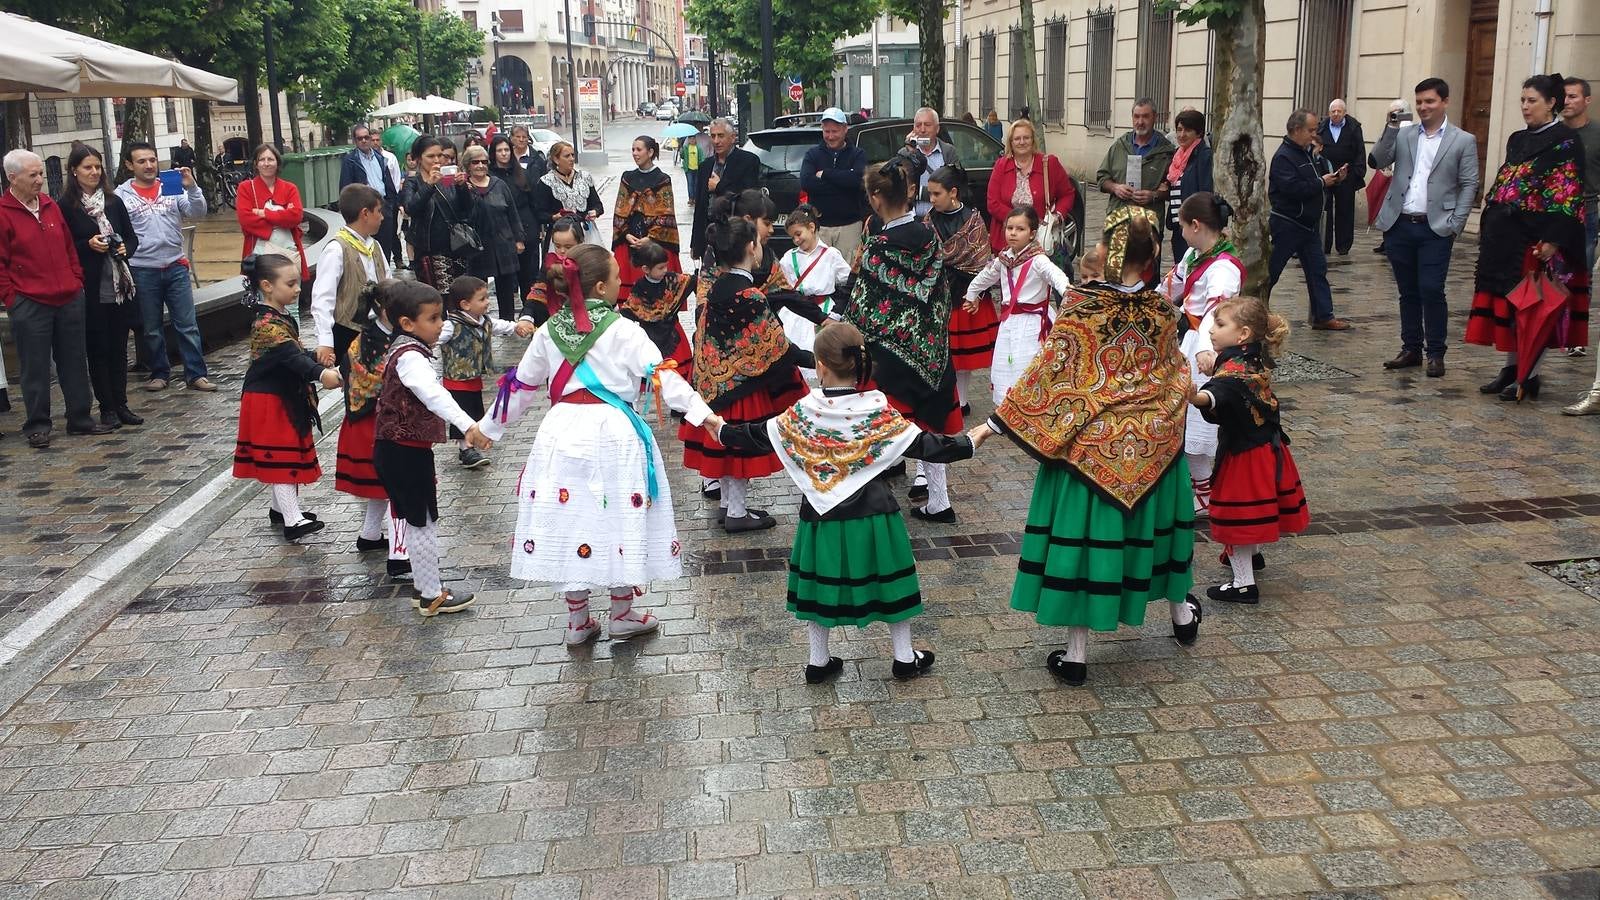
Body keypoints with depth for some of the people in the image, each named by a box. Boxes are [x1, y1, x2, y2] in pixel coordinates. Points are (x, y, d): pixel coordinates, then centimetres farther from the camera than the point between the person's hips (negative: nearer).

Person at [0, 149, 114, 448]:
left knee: (75, 361, 11)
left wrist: (77, 281, 10)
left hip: (69, 299, 5)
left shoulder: (50, 205, 10)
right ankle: (37, 426, 12)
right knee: (35, 368, 3)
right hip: (29, 305, -5)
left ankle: (80, 418, 21)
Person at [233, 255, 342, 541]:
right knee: (282, 456, -9)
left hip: (285, 397, 10)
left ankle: (279, 507, 32)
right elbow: (291, 356, -38)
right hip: (269, 401, -10)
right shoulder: (267, 324, -24)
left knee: (282, 455, 19)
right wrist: (320, 374, -51)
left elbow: (296, 354, 19)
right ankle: (292, 521, -9)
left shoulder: (280, 317, 8)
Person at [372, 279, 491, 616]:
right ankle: (432, 595, 10)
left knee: (419, 521, 18)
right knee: (423, 522, 0)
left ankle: (423, 587, 28)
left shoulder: (404, 349, 11)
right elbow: (434, 395, -39)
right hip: (405, 452, -10)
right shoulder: (411, 357, -21)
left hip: (400, 449, 10)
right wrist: (468, 426, -51)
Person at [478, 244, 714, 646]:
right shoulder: (623, 330, -7)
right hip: (612, 434, -4)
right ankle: (622, 614, 23)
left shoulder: (549, 332, 7)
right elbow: (662, 376, -13)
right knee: (619, 519, 10)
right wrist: (702, 413, -15)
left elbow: (521, 386, 15)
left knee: (569, 519, 11)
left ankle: (578, 620, 23)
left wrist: (488, 426, 27)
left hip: (563, 434, 4)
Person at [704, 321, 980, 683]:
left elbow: (758, 436, 1)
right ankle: (904, 658, 27)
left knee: (819, 582, 16)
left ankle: (818, 662, 26)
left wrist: (722, 429, 17)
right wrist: (969, 442, -1)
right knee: (887, 580, 15)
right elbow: (924, 446, -13)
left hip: (822, 514, 1)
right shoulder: (878, 411, -16)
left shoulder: (804, 411, -11)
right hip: (871, 515, -1)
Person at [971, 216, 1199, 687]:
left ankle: (1075, 656, 9)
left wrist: (996, 422, -11)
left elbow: (1046, 371, -16)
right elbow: (1175, 377, 12)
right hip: (1152, 445, 3)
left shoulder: (1080, 304, -14)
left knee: (1083, 533, 4)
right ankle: (1182, 615, 44)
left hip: (1088, 445, -3)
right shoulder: (1162, 311, -3)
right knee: (1152, 521, 24)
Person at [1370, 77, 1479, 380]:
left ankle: (1436, 354, 4)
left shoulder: (1463, 141, 3)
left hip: (1435, 229, -3)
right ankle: (1411, 349, 19)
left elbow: (1469, 185, 1)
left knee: (1431, 291, -8)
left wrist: (1455, 225, -7)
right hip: (1400, 226, 3)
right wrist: (1391, 128, -11)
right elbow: (1377, 161, -3)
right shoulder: (1403, 134, 9)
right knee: (1408, 292, 10)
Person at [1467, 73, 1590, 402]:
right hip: (1505, 233, 7)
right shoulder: (1517, 139, 15)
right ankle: (1512, 368, 20)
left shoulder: (1565, 141, -7)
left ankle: (1529, 377, 5)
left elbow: (1567, 194, -13)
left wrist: (1552, 240, -21)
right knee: (1507, 299, 10)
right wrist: (1488, 227, 14)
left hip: (1535, 236, -7)